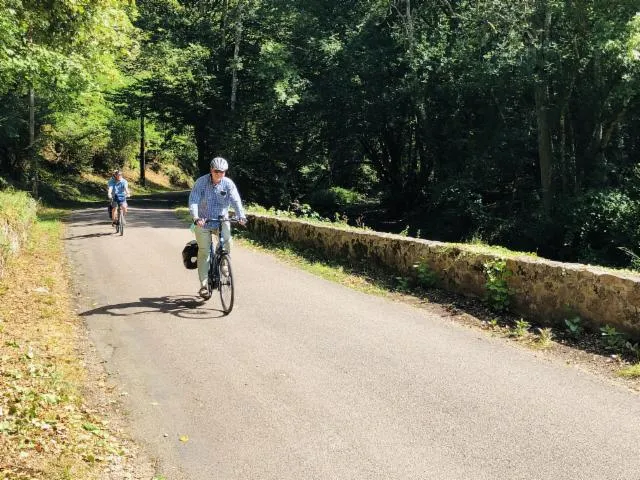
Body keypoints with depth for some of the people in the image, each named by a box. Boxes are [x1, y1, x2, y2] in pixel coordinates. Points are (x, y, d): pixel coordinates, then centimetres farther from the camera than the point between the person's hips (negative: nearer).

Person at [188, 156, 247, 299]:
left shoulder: (228, 183, -7)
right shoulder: (201, 182, -12)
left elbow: (236, 200, -17)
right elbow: (193, 201, -21)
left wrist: (241, 216, -36)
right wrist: (196, 218, -38)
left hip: (222, 219, 1)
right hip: (203, 220, -1)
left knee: (227, 242, -23)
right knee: (204, 251, -5)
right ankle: (204, 285, 0)